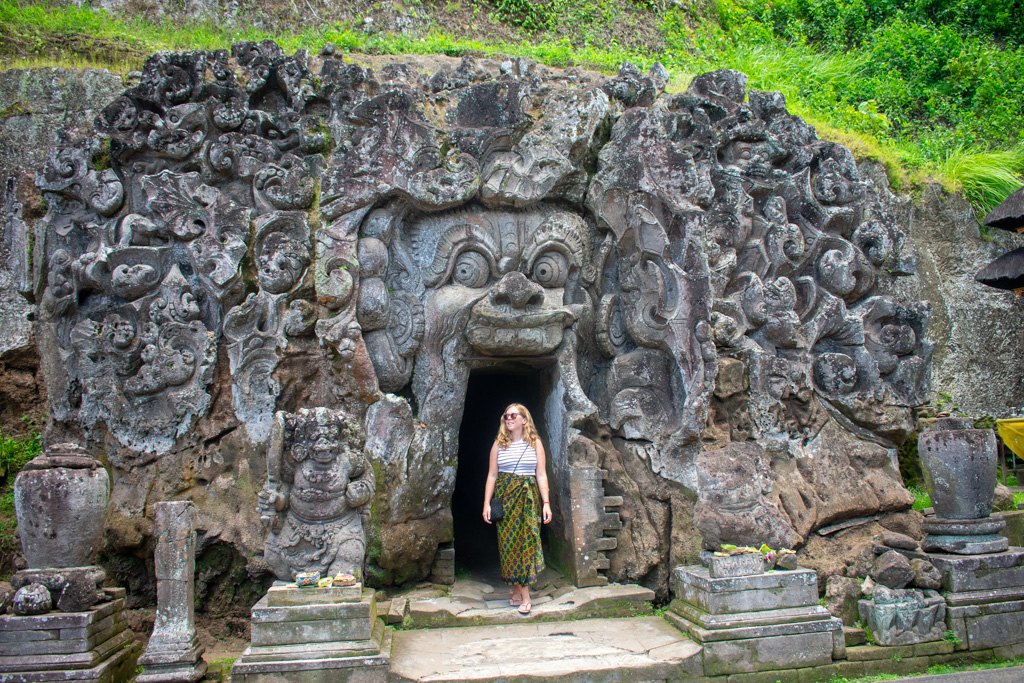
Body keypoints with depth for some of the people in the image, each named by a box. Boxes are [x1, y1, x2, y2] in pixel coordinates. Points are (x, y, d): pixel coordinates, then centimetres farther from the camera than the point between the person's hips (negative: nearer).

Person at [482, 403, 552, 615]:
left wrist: (546, 503, -2)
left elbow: (541, 475, 4)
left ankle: (520, 593, 1)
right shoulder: (499, 444, 7)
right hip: (505, 497, 1)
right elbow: (492, 475, 6)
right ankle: (522, 594, 7)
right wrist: (486, 503, 1)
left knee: (527, 540, -6)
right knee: (508, 542, -1)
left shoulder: (535, 443, 6)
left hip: (529, 498, -1)